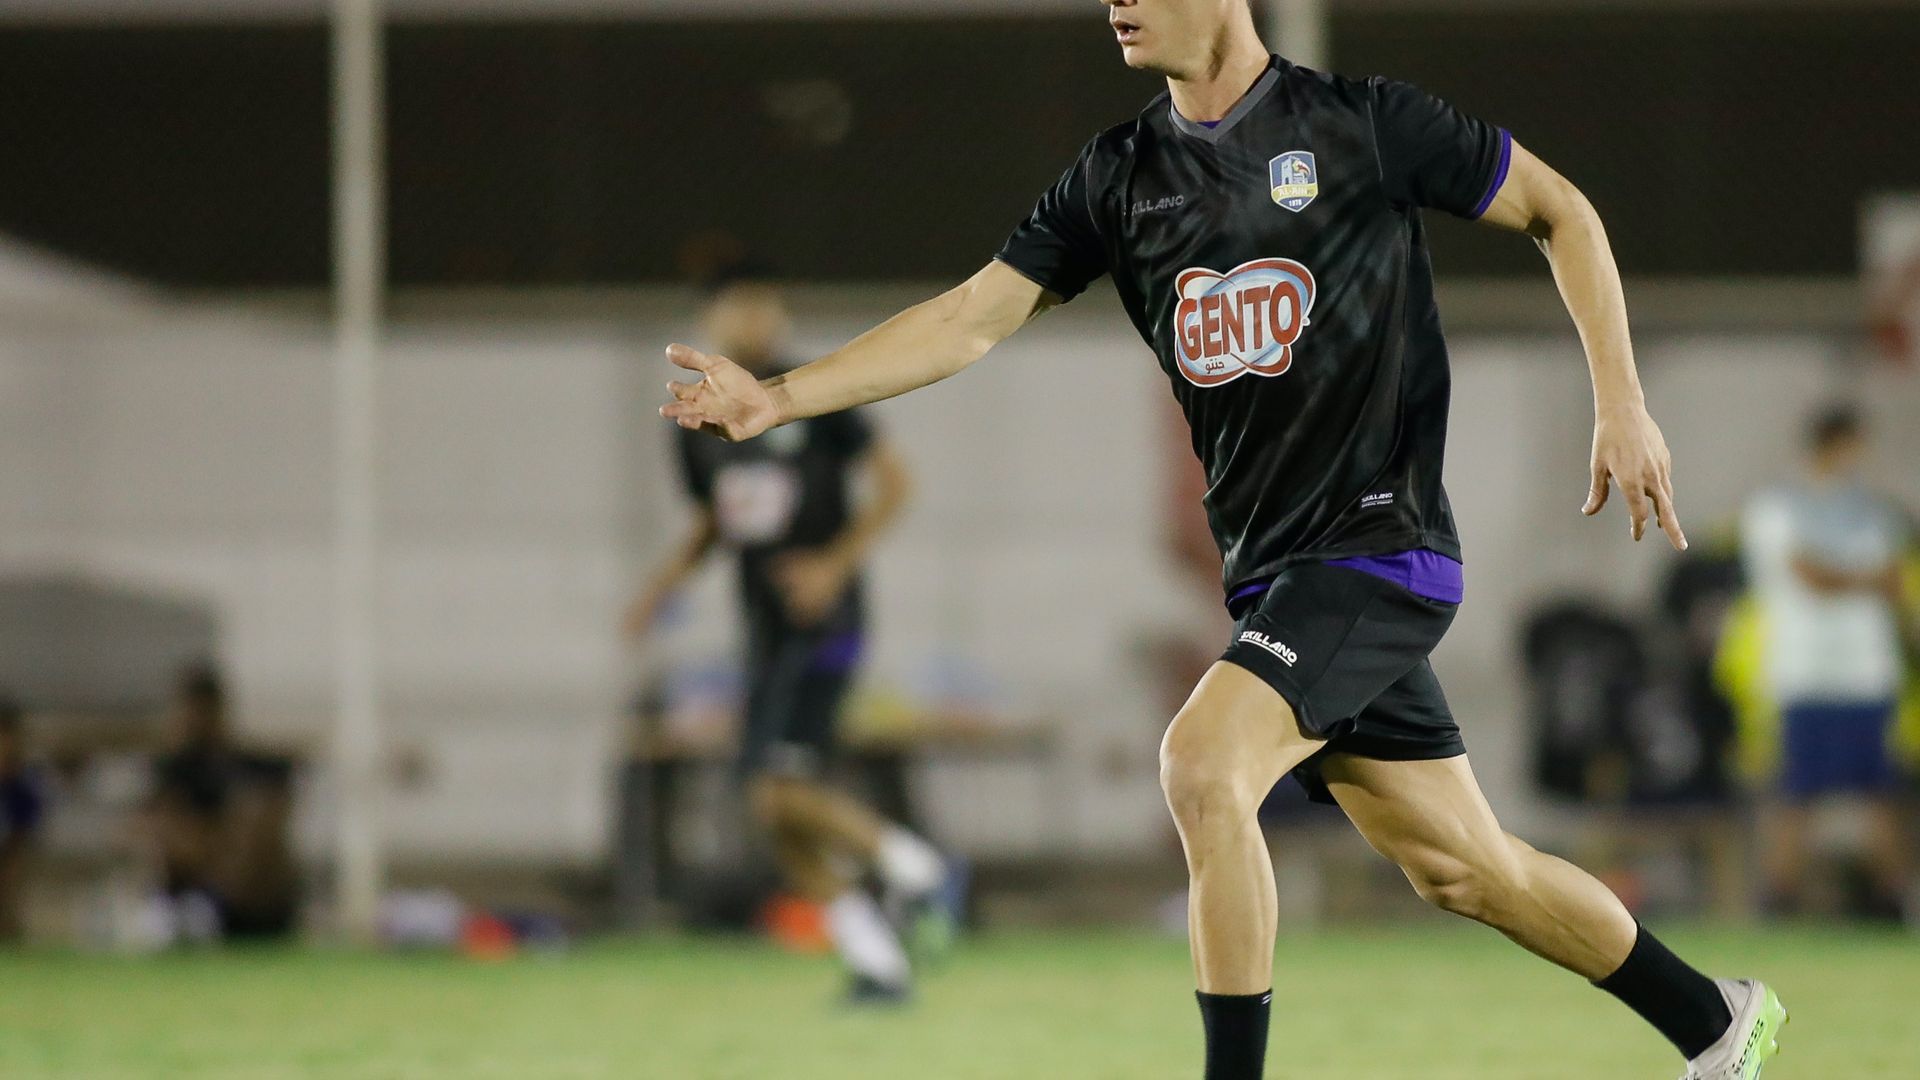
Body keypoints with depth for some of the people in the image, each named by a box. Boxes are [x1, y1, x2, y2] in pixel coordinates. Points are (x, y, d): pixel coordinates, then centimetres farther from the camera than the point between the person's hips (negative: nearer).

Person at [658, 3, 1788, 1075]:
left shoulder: (1363, 122, -8)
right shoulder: (1121, 174, 8)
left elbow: (1561, 211, 3)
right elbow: (975, 316, 5)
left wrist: (1622, 405, -3)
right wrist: (777, 398, -6)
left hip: (1379, 541, -6)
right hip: (1271, 575, 6)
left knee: (1204, 764, -25)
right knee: (1463, 869, 12)